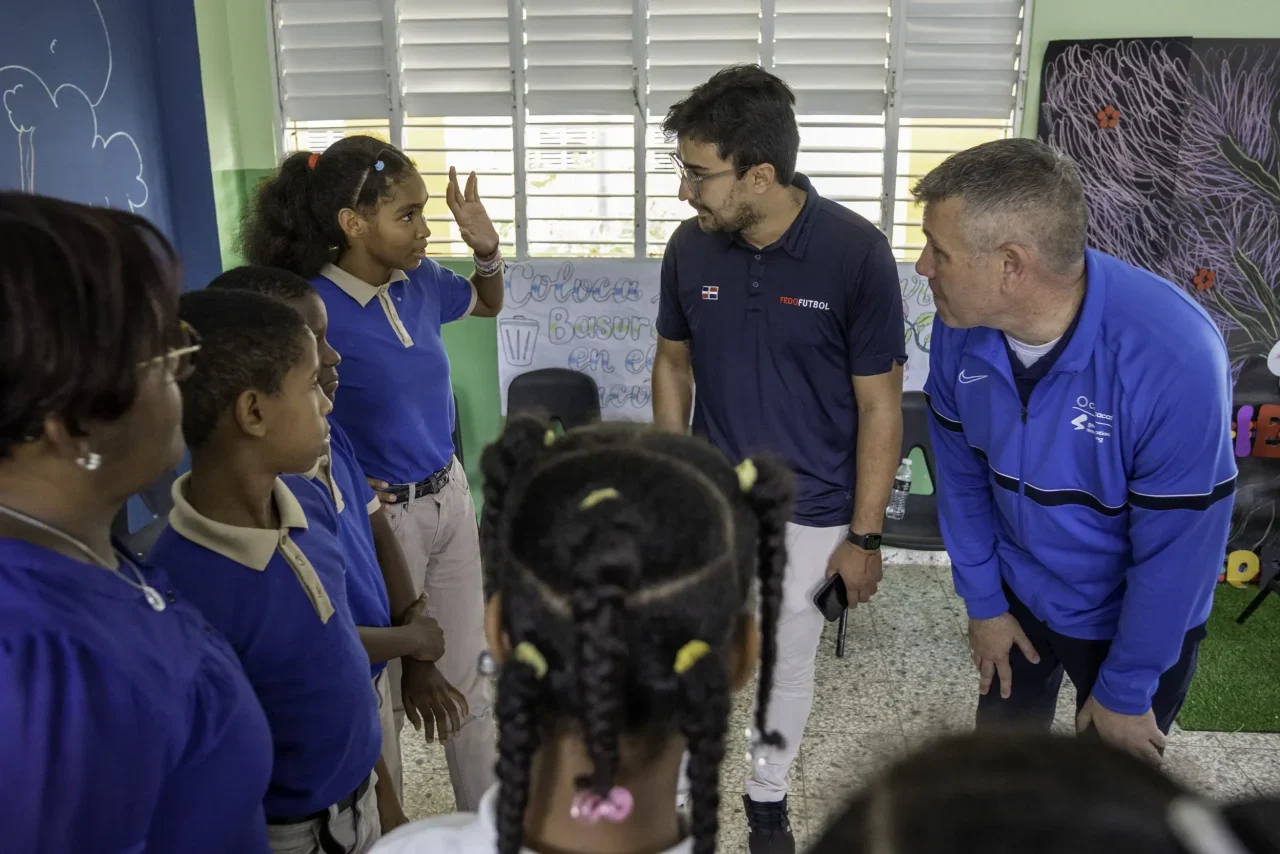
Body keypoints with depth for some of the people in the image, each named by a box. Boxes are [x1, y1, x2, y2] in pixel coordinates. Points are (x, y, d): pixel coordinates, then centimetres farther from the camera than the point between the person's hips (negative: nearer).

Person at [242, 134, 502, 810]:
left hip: (450, 496, 7)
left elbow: (488, 304, 18)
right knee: (383, 692, 13)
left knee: (468, 677, 19)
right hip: (382, 515, -6)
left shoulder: (421, 281, -3)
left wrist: (486, 249, -1)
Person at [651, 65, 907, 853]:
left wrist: (864, 535, -10)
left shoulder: (856, 253, -19)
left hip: (811, 513, -2)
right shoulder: (690, 247, -10)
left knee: (789, 662, 17)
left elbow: (880, 406, -12)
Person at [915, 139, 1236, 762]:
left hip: (1132, 617, -3)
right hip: (1016, 592, 4)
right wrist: (982, 600, 1)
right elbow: (961, 470, -4)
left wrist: (1126, 692, -14)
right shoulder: (961, 325, -19)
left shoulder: (1175, 357, -35)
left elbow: (1178, 546, -25)